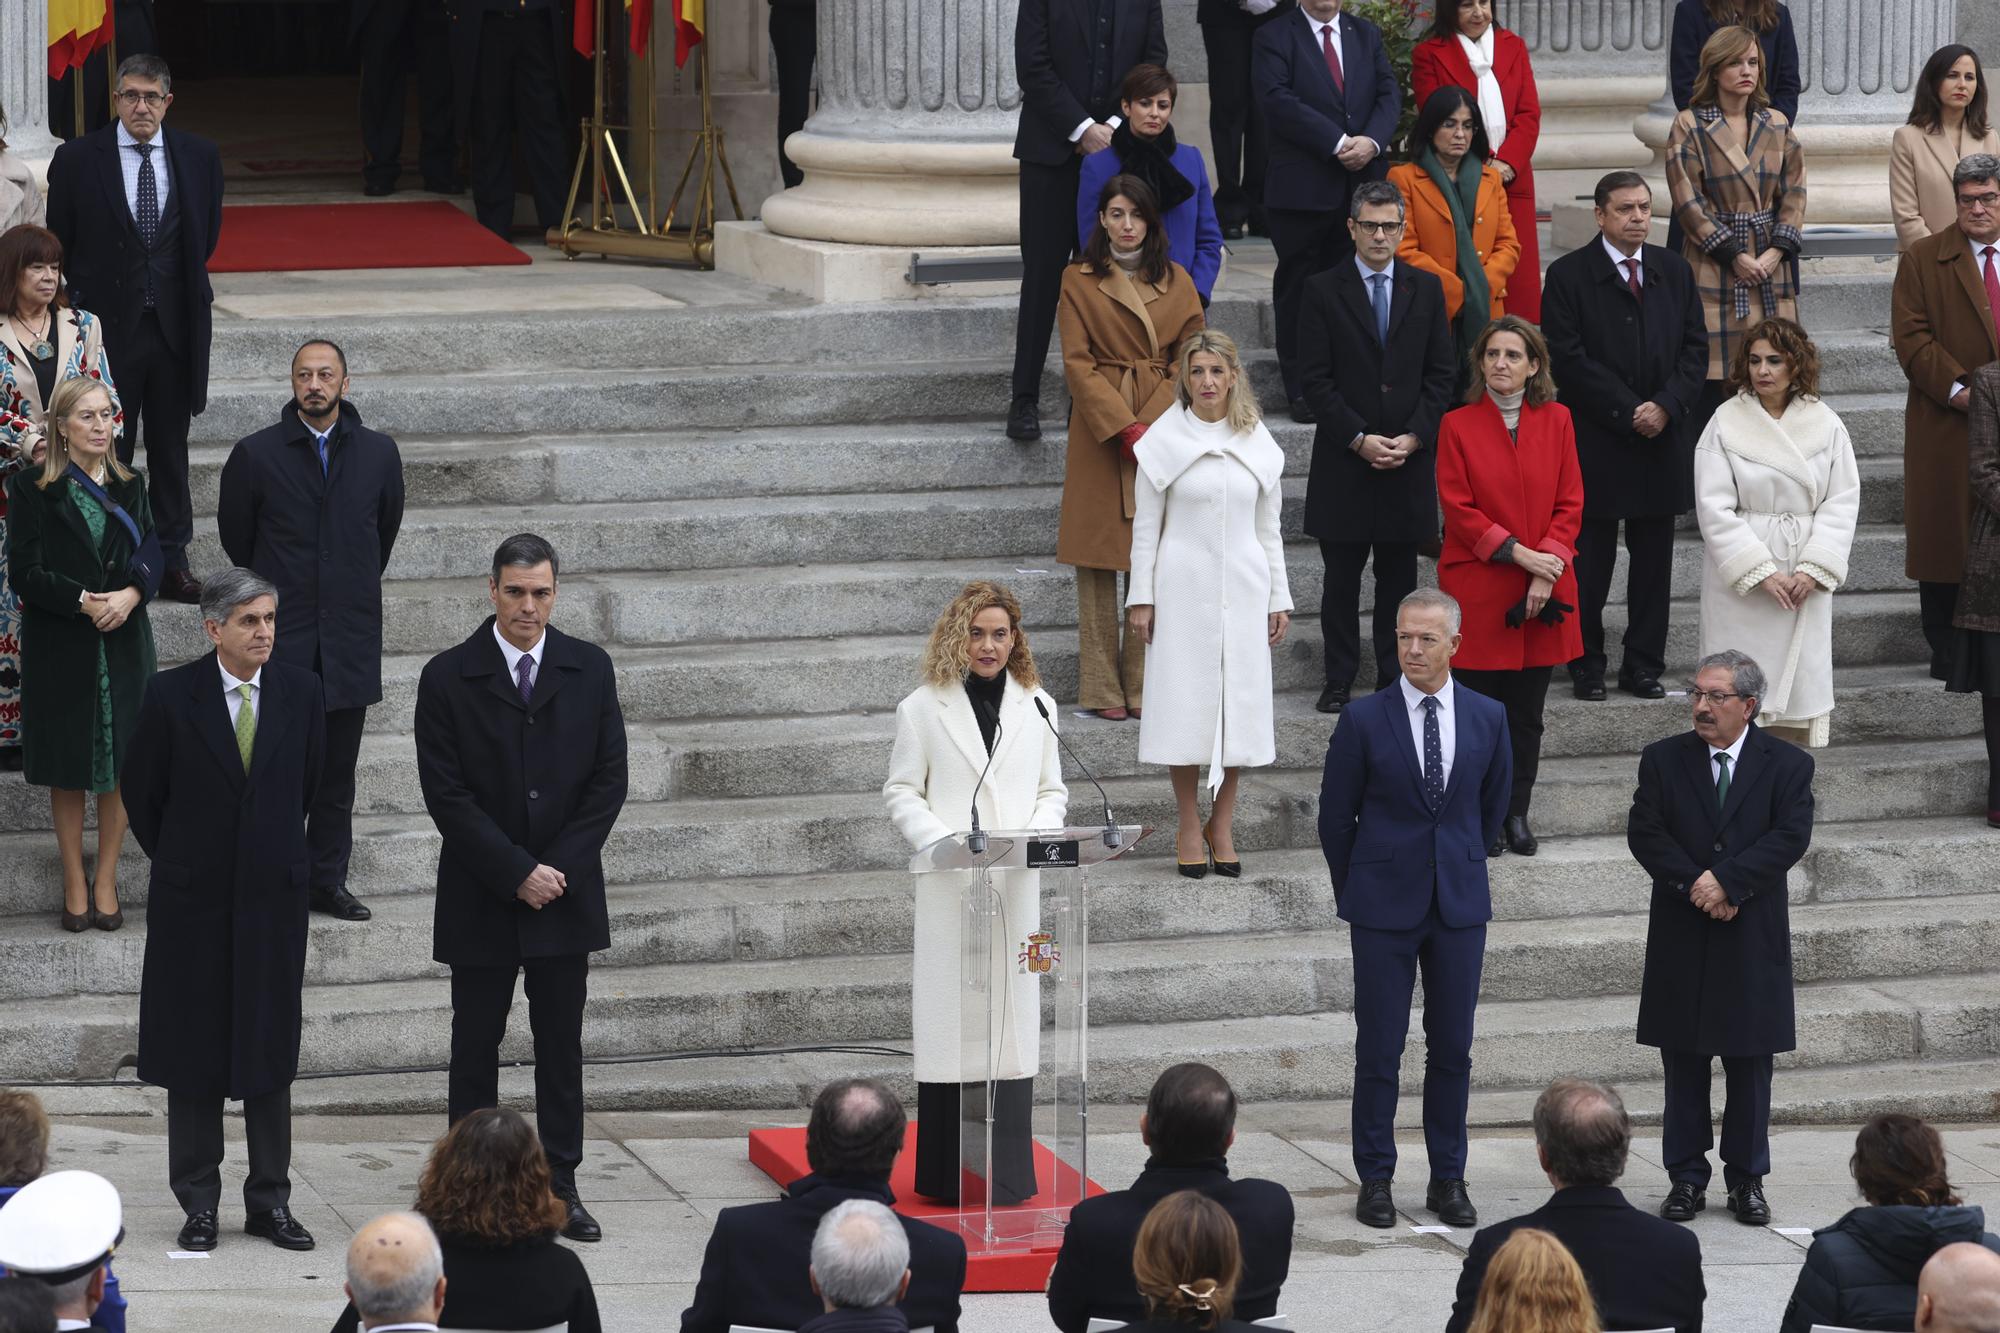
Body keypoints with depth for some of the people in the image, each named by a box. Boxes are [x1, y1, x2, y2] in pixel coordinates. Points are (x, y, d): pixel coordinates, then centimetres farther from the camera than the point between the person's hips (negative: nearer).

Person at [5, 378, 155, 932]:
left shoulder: (129, 486, 8)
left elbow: (153, 556, 4)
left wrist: (130, 596, -17)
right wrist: (85, 602, -21)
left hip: (124, 642, 3)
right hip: (60, 648, -3)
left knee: (120, 761, 4)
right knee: (68, 767, 4)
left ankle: (106, 880, 14)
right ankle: (74, 882, 14)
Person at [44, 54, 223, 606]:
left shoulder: (198, 157, 1)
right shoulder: (77, 159, -7)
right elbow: (59, 244, 3)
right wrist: (85, 299, 4)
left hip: (176, 326, 2)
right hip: (108, 325, -2)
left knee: (171, 448, 10)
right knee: (108, 449, 3)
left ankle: (171, 560, 18)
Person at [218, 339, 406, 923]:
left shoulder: (378, 454, 3)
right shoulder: (256, 454, -4)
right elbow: (235, 535, 9)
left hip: (349, 639, 2)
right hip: (280, 636, -2)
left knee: (337, 771, 8)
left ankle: (327, 881, 16)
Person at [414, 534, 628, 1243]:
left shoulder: (590, 670, 3)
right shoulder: (448, 678, -6)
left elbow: (608, 779, 2)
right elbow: (447, 795, -9)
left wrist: (558, 868, -8)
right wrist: (517, 873, -14)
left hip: (566, 892, 2)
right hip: (481, 899, -2)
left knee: (561, 1045, 6)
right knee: (476, 1044, 4)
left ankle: (560, 1185, 12)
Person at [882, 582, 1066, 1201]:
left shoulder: (1037, 707, 12)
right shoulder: (923, 708, 3)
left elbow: (1052, 791, 14)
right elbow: (901, 792, 1)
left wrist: (1035, 836, -7)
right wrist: (945, 842, -15)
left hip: (1016, 886, 3)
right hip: (949, 888, -3)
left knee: (1011, 1016, 2)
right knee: (949, 1017, -4)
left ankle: (1008, 1172, 6)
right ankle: (948, 1172, 0)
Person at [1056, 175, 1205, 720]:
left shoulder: (1176, 282, 9)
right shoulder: (1078, 281, 2)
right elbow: (1078, 363, -3)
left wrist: (1153, 426, -7)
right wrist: (1123, 428, -13)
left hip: (1161, 425, 2)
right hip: (1100, 426, -2)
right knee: (1097, 561, -1)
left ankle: (1144, 682, 7)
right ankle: (1102, 688, 3)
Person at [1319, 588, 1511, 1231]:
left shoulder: (1488, 718, 2)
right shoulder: (1364, 719, -5)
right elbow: (1335, 815, 3)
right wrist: (1356, 892, 8)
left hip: (1460, 904, 2)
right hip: (1384, 906, -2)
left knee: (1452, 1049, 5)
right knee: (1379, 1050, 0)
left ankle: (1448, 1179, 13)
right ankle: (1375, 1179, 9)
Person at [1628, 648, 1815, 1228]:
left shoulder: (1787, 765, 0)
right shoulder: (1663, 761, 3)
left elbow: (1790, 837, -11)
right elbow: (1644, 833, -5)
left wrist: (1727, 881, -20)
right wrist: (1696, 886, -16)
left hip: (1753, 940, -1)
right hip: (1681, 938, 1)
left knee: (1750, 1066, 5)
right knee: (1683, 1065, 5)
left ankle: (1747, 1180, 15)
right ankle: (1686, 1179, 12)